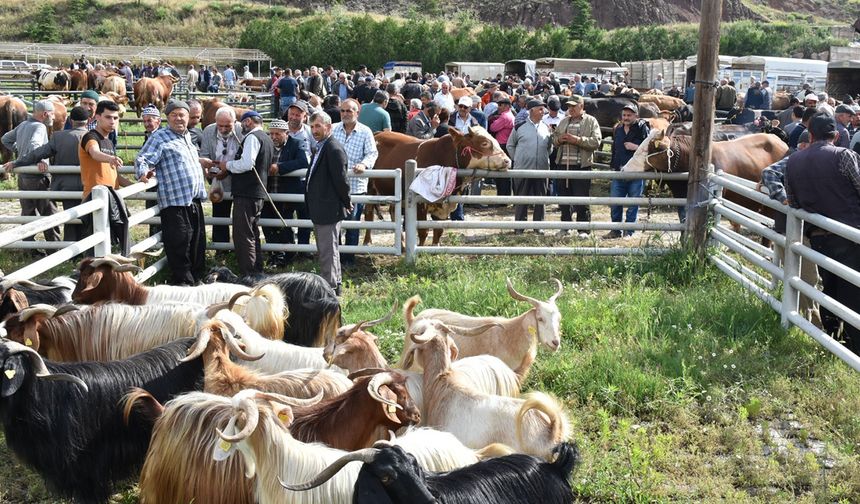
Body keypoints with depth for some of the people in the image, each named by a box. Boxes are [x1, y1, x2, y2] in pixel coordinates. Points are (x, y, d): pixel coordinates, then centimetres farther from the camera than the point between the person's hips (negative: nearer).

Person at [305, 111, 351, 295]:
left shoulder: (334, 149, -18)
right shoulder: (321, 148, 14)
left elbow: (340, 180, -19)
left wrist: (346, 203, -10)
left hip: (329, 210, -11)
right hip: (319, 210, 11)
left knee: (327, 251, -4)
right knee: (327, 250, 19)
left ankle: (330, 287, 5)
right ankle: (335, 285, 31)